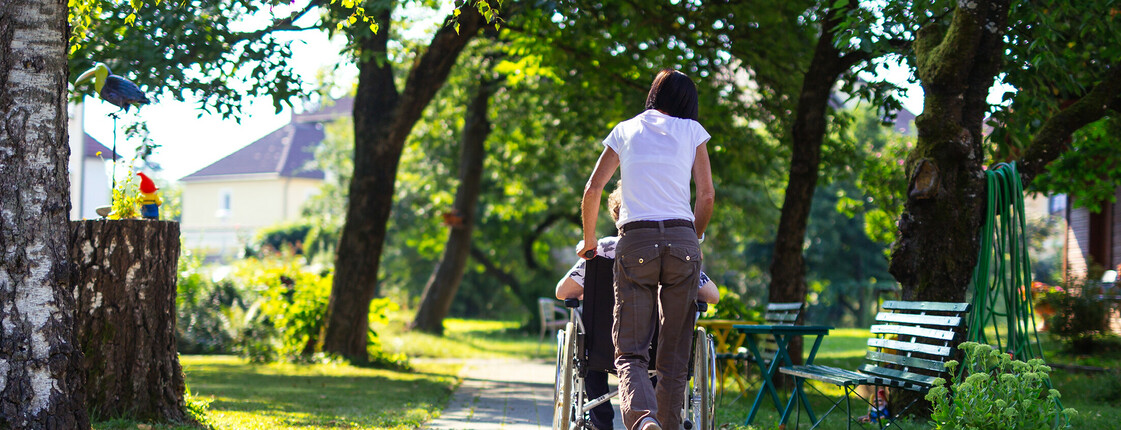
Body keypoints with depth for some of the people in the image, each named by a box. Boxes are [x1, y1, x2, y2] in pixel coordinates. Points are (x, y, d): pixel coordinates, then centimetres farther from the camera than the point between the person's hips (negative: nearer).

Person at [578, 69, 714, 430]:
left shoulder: (624, 131, 16)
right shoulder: (692, 130, 13)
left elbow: (592, 190, 12)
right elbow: (707, 195, 9)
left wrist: (588, 242, 25)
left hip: (635, 241, 0)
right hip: (682, 241, 0)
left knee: (630, 351, -4)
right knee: (674, 356, 8)